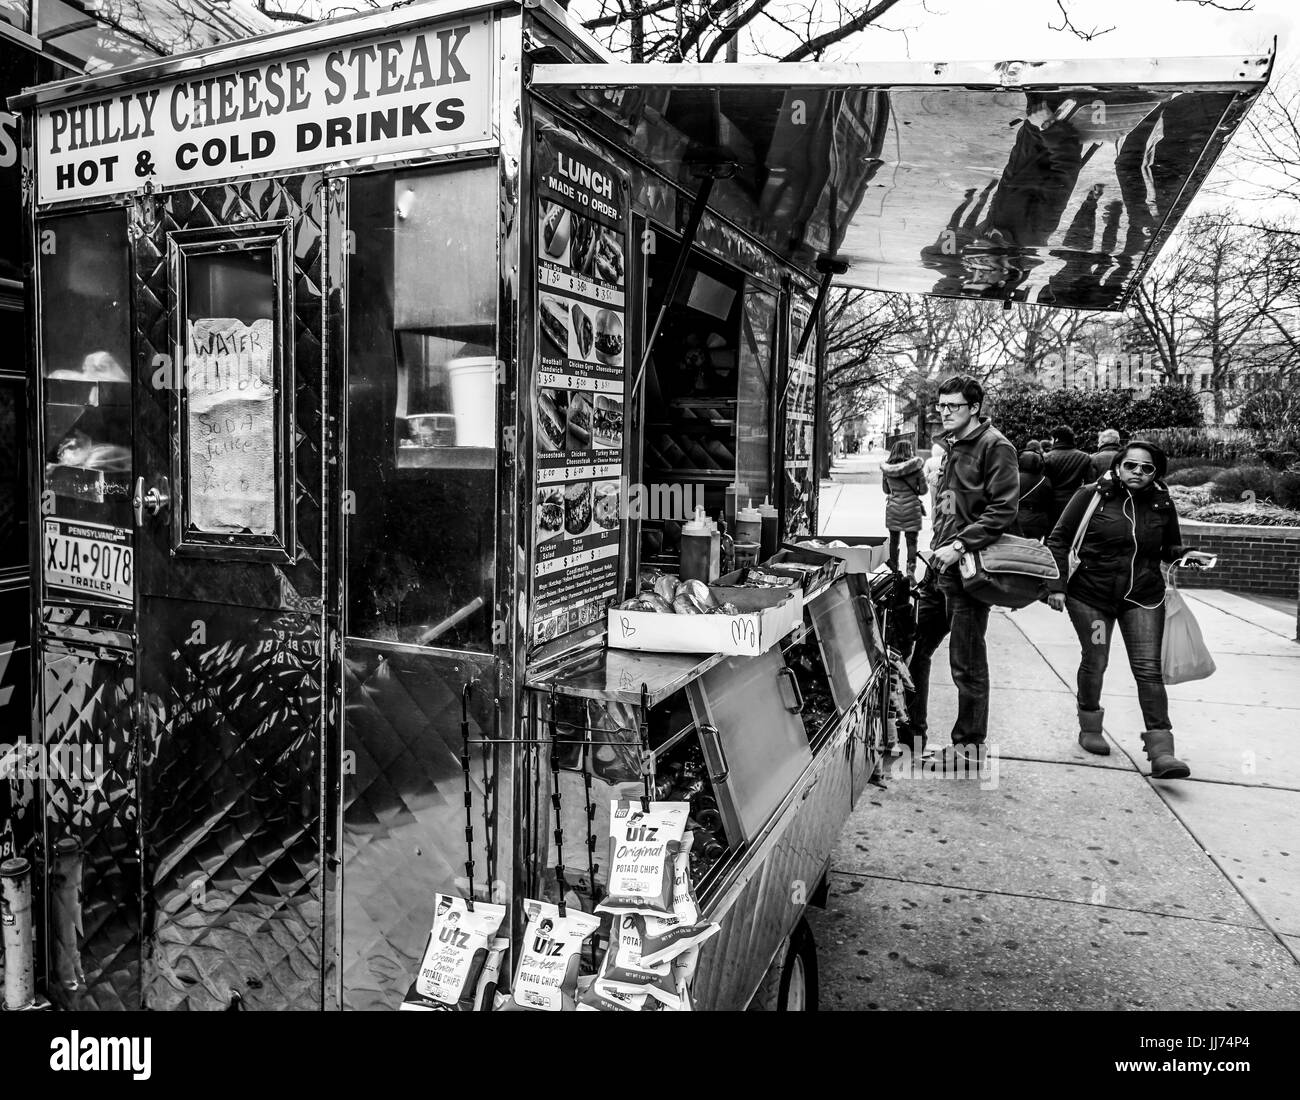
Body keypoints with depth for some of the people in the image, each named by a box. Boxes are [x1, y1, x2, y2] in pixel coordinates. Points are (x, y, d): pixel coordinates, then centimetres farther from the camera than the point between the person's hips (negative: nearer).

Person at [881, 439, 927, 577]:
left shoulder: (886, 469, -3)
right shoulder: (915, 467, -10)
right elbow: (924, 490, -4)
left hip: (893, 509, 2)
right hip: (911, 508, -2)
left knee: (893, 540, 14)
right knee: (911, 541, 5)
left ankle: (894, 571, 21)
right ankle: (911, 571, -2)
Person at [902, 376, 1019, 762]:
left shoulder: (995, 446, -9)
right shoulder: (952, 446, 18)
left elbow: (1003, 509, -17)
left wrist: (960, 546, -23)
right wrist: (938, 546, 17)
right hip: (940, 562, 9)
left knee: (967, 663, 1)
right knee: (915, 648, 12)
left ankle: (969, 744, 16)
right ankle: (912, 731, 25)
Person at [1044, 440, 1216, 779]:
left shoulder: (1162, 504, 3)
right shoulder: (1092, 496, -7)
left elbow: (1169, 548, 19)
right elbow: (1059, 539, -3)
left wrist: (1186, 555, -5)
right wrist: (1058, 585, -9)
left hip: (1143, 598, 2)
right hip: (1091, 595, -2)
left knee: (1148, 669, -5)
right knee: (1094, 663, 6)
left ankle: (1160, 751, -4)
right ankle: (1089, 728, 31)